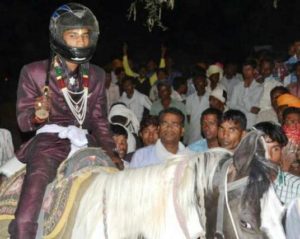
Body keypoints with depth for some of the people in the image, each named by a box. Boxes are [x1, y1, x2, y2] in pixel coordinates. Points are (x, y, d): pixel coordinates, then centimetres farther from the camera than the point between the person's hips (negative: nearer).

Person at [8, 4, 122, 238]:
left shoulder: (96, 75, 10)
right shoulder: (34, 72, 0)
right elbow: (23, 120, 1)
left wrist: (112, 153, 3)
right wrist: (40, 115, -21)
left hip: (86, 143, 4)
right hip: (50, 141, -4)